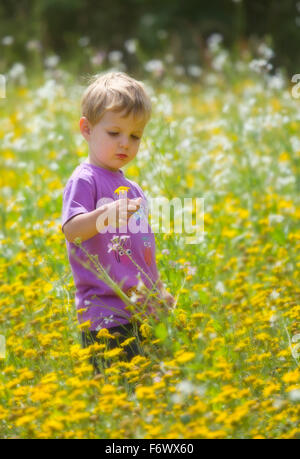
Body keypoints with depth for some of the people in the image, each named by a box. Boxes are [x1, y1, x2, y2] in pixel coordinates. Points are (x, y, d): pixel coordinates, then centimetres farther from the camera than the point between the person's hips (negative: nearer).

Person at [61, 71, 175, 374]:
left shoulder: (133, 189, 20)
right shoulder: (83, 180, -6)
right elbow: (71, 230, -21)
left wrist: (159, 292, 30)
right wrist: (107, 213, -37)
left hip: (141, 312, 8)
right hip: (105, 313, -8)